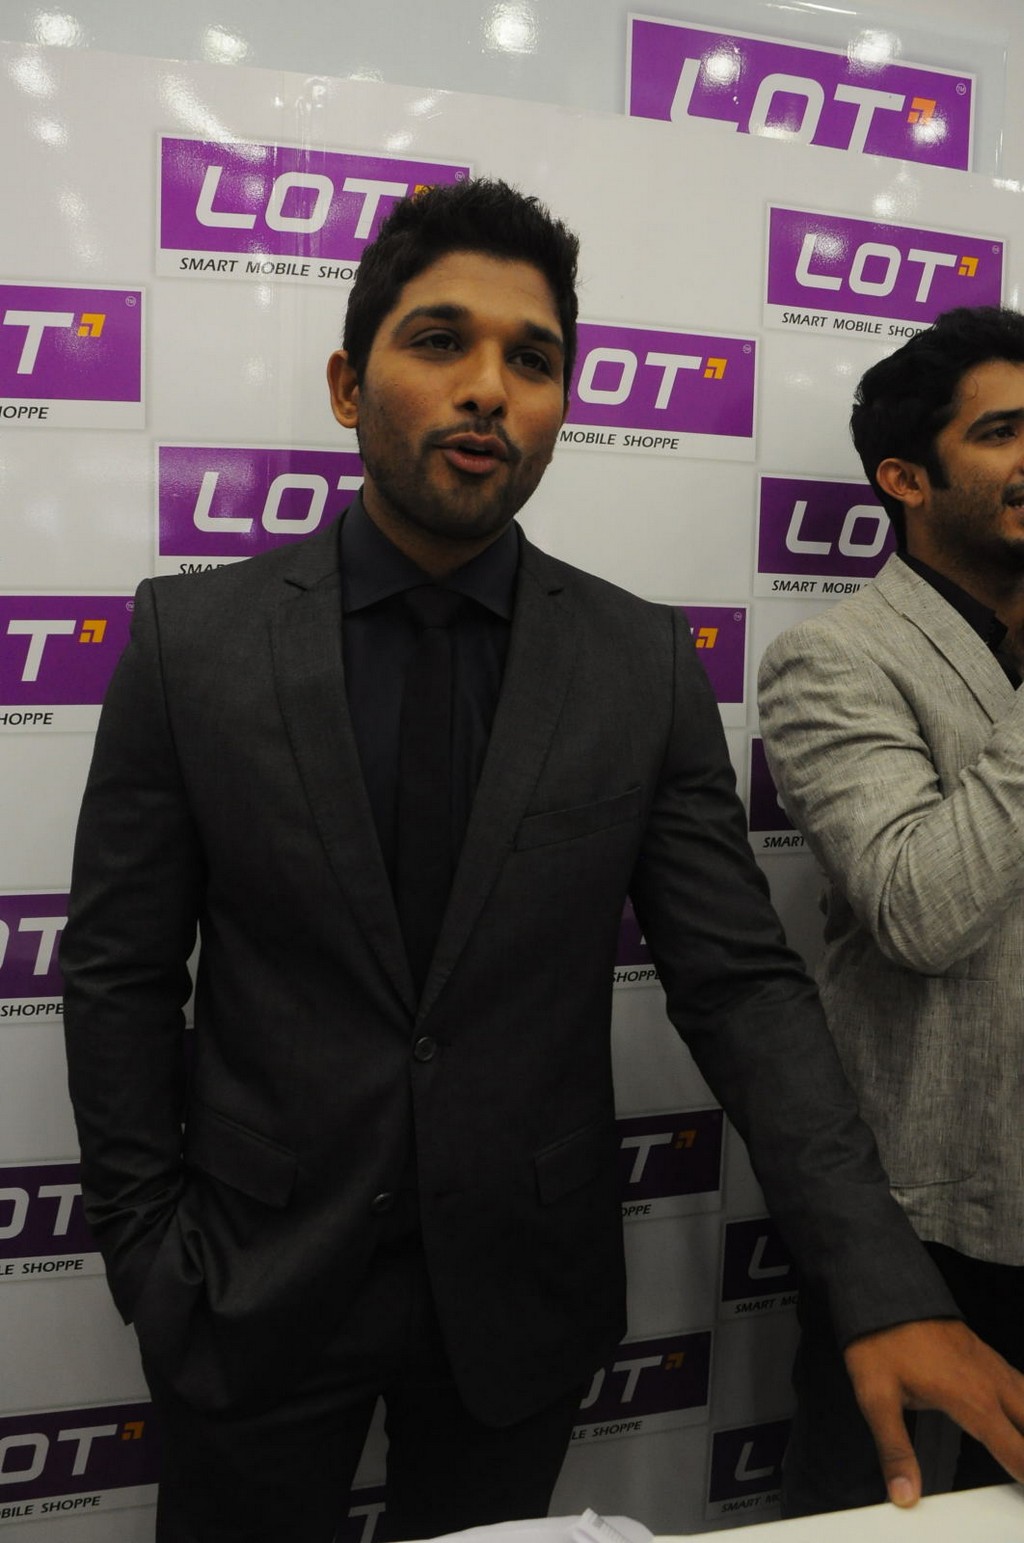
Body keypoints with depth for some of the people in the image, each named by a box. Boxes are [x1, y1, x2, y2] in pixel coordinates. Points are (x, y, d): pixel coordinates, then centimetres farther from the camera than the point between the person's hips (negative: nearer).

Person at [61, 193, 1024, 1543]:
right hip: (258, 1284, -1)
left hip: (524, 1295, 2)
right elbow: (119, 974, -4)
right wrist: (147, 1254, -4)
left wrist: (886, 1288, -16)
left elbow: (740, 982, -8)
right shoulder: (192, 638, -9)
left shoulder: (647, 666, -8)